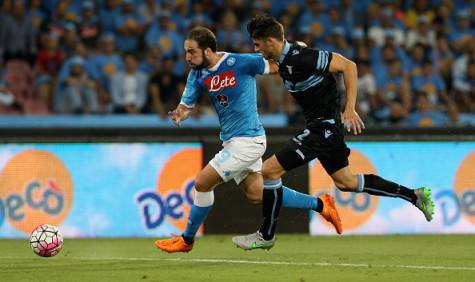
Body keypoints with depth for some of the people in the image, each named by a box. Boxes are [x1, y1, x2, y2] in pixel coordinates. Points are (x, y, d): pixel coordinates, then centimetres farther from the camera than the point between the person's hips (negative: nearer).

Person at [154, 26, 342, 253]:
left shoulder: (240, 63, -18)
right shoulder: (198, 74, 2)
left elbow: (276, 65, -6)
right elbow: (186, 105, 1)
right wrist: (179, 115, -20)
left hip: (247, 139, -8)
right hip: (232, 141, 8)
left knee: (202, 183, -10)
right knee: (257, 194, 15)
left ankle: (187, 239, 8)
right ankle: (320, 204, 27)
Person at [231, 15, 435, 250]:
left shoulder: (301, 58, -23)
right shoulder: (284, 60, 3)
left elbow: (348, 65, -19)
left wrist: (350, 109, -21)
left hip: (324, 125, -10)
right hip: (321, 124, 10)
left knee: (269, 170, -11)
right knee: (345, 183, 18)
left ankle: (266, 235, 3)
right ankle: (414, 195, 23)